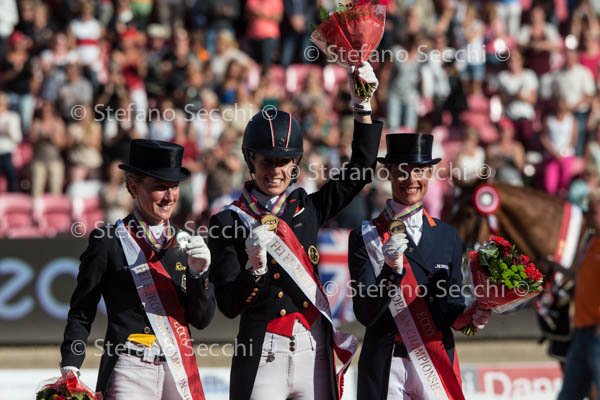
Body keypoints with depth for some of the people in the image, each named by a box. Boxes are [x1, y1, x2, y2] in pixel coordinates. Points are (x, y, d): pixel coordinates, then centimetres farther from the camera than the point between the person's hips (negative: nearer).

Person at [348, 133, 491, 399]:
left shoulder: (448, 237, 9)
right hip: (387, 367, -3)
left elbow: (451, 308, 13)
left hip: (439, 364, 3)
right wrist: (390, 269, -22)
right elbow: (365, 314, -9)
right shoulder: (365, 237, -2)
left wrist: (470, 317, -8)